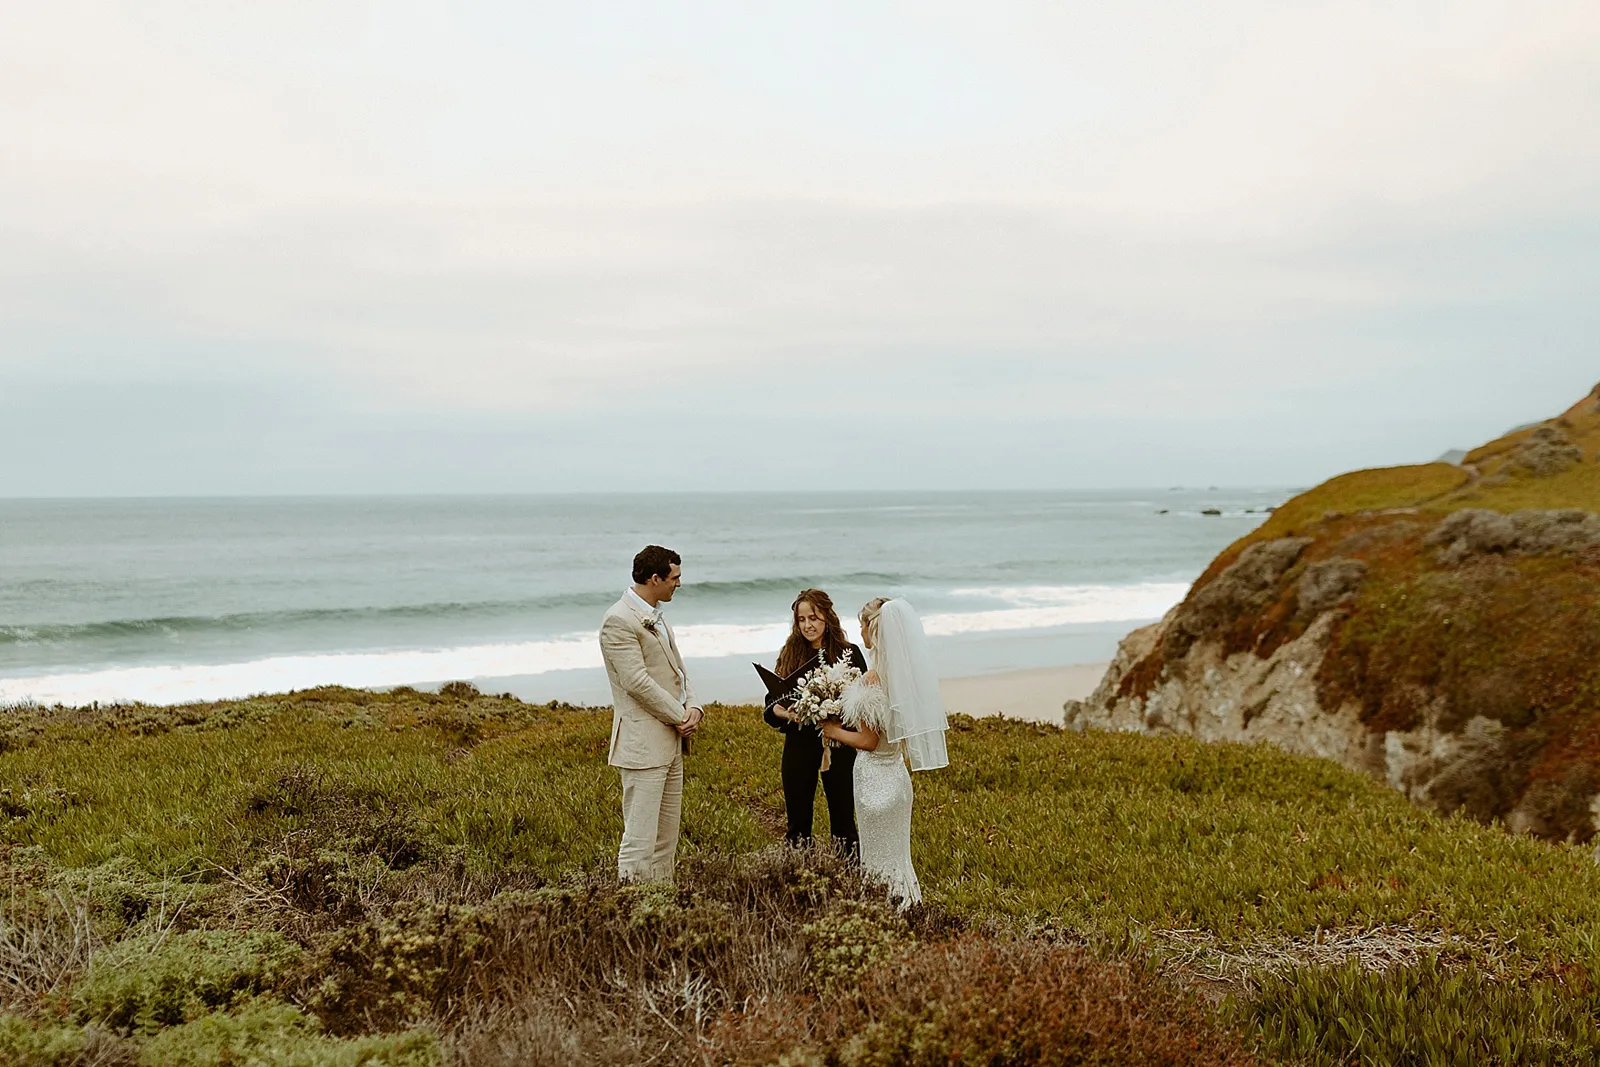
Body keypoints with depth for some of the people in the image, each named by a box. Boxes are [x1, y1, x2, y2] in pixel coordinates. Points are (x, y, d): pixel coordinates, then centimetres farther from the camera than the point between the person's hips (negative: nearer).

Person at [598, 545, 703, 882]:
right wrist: (681, 716, -12)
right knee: (640, 839, -7)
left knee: (667, 836, 14)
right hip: (643, 745, -10)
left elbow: (677, 668, 16)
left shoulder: (655, 616, 16)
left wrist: (693, 707, -2)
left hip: (672, 741, 10)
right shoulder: (618, 621, -14)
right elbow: (637, 682, -20)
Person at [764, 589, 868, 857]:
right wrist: (777, 711, -16)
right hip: (799, 747, 3)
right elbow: (772, 700, 7)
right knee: (797, 822, 8)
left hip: (839, 747, -3)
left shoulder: (849, 653, -2)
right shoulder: (788, 655, 7)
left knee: (842, 819, 4)